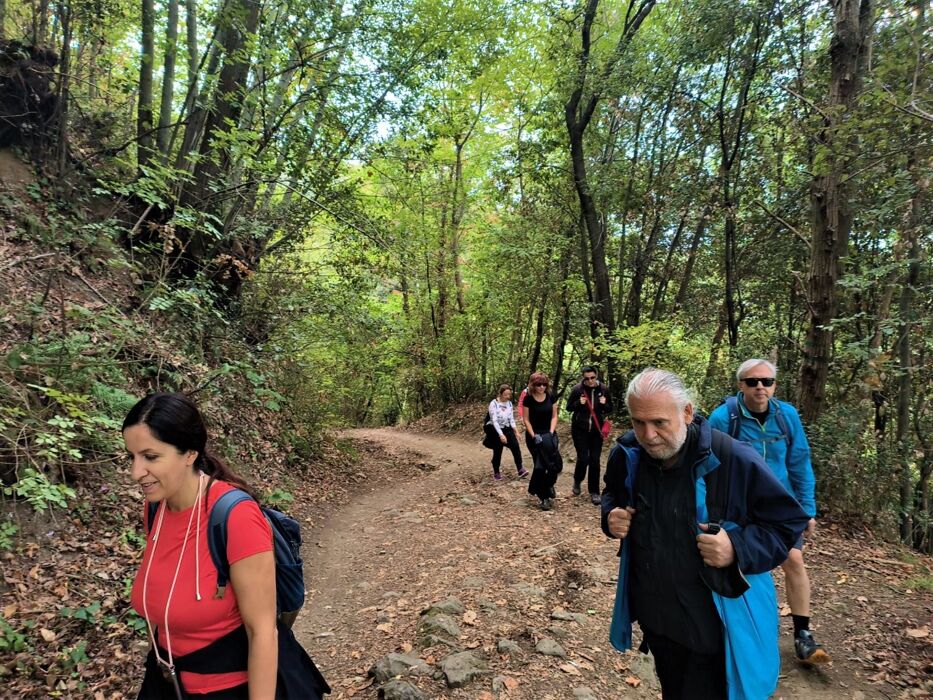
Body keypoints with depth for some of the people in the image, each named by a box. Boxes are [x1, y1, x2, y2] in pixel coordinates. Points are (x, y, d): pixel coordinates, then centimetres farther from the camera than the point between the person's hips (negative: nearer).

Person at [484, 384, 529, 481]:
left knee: (515, 445, -17)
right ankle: (496, 472, 19)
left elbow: (511, 418, 9)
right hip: (495, 430, -4)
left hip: (506, 428, 4)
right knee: (497, 451, -1)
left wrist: (514, 430, -1)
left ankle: (520, 469, -18)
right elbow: (494, 420, -20)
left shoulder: (509, 403, 2)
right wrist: (501, 434, -27)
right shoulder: (493, 404, -15)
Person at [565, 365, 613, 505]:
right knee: (583, 458, -6)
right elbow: (569, 407, 0)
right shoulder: (577, 389, -8)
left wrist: (604, 404, -15)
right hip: (580, 430, -2)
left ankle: (594, 492, 15)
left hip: (596, 430, 2)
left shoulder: (604, 389, -3)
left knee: (595, 460, 2)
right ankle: (577, 481, 25)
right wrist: (578, 403, -20)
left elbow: (610, 409, 7)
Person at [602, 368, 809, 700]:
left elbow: (789, 521, -12)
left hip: (717, 626, -4)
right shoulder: (627, 455, -9)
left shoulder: (735, 460, -23)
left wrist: (739, 548, -28)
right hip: (653, 616, 5)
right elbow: (613, 494, 14)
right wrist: (610, 514, -9)